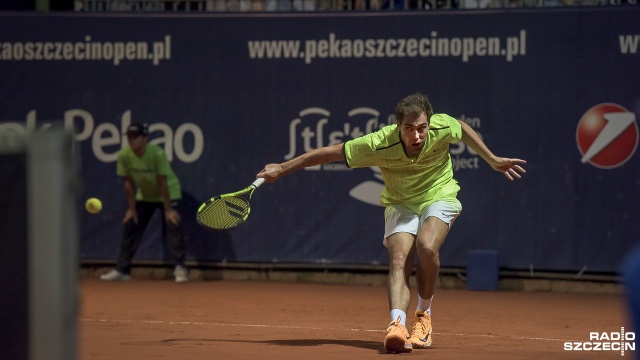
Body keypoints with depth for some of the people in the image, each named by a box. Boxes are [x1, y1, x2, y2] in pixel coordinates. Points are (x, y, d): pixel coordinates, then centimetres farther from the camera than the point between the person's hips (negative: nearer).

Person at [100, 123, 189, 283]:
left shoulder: (157, 153, -30)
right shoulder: (124, 155, -19)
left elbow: (162, 183, -26)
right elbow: (129, 182, -8)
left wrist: (168, 210, -24)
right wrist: (131, 208, -6)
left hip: (168, 193, -5)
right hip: (144, 196, 5)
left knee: (172, 225, -20)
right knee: (130, 226, 1)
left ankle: (180, 268, -16)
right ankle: (122, 270, 9)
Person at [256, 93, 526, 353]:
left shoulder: (443, 127, -25)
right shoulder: (380, 145, -29)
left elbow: (463, 128, 1)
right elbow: (330, 152, -18)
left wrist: (493, 159, 12)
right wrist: (282, 169, -12)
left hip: (438, 198, 0)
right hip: (400, 204, 0)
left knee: (426, 247, -29)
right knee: (399, 259, -26)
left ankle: (423, 316, -8)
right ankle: (398, 326, -43)